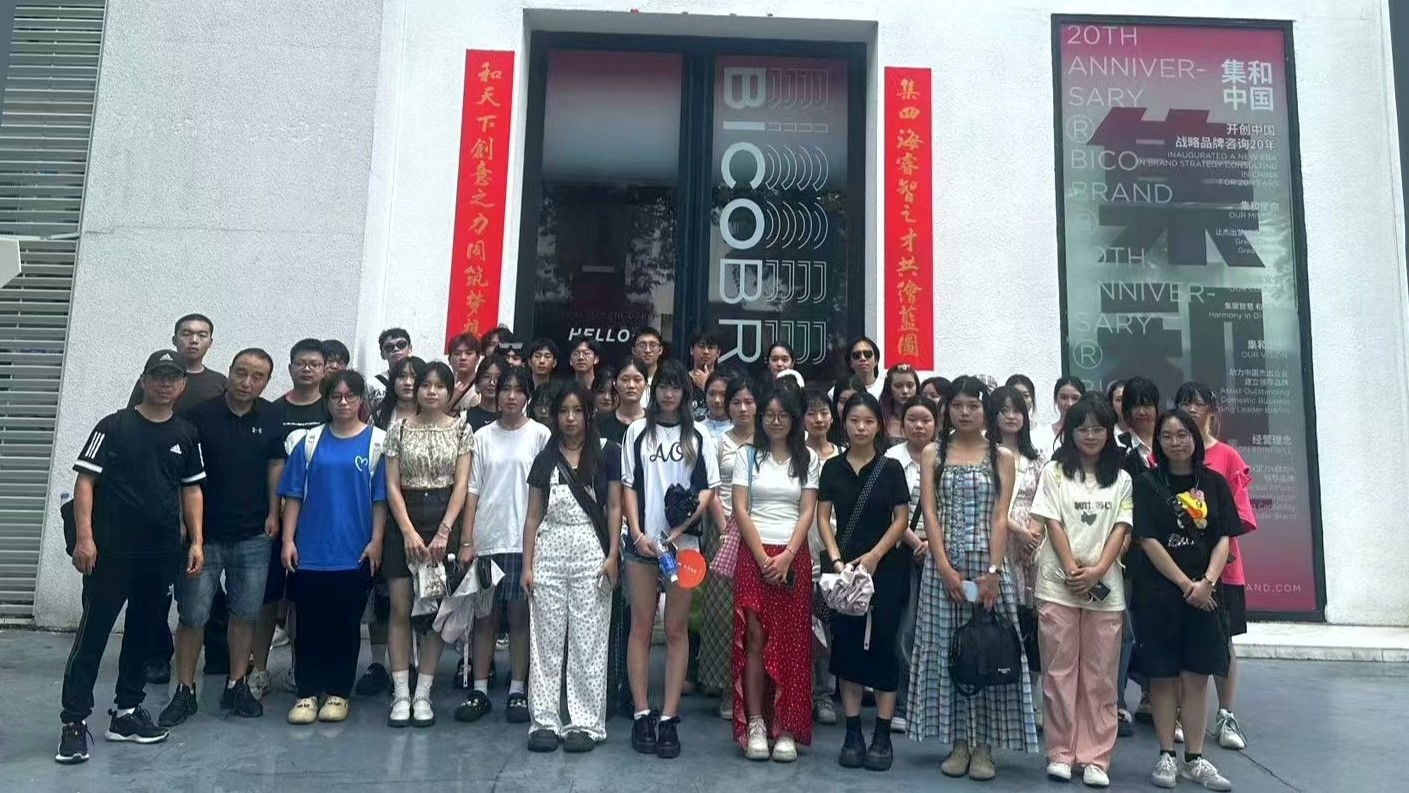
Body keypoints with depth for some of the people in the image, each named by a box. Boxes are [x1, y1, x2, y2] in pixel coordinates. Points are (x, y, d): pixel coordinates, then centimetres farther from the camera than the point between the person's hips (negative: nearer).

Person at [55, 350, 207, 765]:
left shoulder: (186, 434, 9)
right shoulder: (114, 426, -2)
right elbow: (85, 482, -5)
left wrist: (196, 541, 6)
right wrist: (84, 536, -13)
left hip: (163, 553, 4)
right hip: (112, 549, -4)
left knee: (144, 632, 12)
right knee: (93, 632, -2)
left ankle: (127, 711, 24)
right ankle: (74, 721, 5)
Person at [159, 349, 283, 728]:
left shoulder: (271, 417, 3)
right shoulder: (200, 415, -6)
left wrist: (273, 513, 3)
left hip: (253, 536, 3)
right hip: (205, 533, -2)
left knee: (246, 611, 9)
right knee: (192, 614, 2)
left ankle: (236, 686, 22)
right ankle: (184, 691, 16)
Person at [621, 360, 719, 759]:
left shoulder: (698, 436, 7)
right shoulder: (638, 431, 8)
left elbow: (708, 489, 2)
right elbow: (628, 486, 5)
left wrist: (680, 529, -11)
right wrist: (637, 534, -7)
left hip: (683, 543, 0)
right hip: (642, 542, 0)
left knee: (677, 629, 3)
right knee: (641, 627, 4)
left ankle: (669, 718, 8)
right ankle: (642, 715, 10)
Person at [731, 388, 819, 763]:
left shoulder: (808, 459, 9)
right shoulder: (747, 455, 6)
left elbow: (807, 512, 3)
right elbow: (740, 509, -1)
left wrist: (787, 557, -10)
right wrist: (763, 558, -9)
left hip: (793, 557, 1)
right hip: (753, 555, -1)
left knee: (790, 644, 0)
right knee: (754, 638, -4)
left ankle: (787, 728, 5)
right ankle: (755, 725, 1)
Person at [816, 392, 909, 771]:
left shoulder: (891, 467, 1)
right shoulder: (832, 467, 6)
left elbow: (901, 518, 0)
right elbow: (823, 517, 4)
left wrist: (874, 555, -11)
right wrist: (836, 559, -8)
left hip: (885, 567, -1)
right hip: (844, 566, 2)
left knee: (882, 644, 0)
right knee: (847, 645, 3)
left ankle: (883, 734, 8)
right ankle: (853, 731, 12)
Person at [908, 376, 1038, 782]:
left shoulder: (1002, 457, 6)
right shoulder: (933, 454, 6)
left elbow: (1000, 517, -2)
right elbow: (930, 513, -1)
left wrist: (993, 571, -12)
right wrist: (945, 568, -11)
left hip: (989, 563, 0)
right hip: (944, 564, 1)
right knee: (947, 648, 3)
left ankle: (984, 744, 10)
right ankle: (958, 742, 13)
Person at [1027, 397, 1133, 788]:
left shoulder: (1121, 479, 11)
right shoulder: (1055, 472, 5)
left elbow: (1121, 528, 3)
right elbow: (1053, 524, -2)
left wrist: (1097, 570, -11)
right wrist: (1072, 570, -12)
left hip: (1105, 586, 2)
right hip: (1059, 584, -2)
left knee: (1100, 675, 4)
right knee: (1060, 671, 3)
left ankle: (1095, 758, 12)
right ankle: (1060, 753, 12)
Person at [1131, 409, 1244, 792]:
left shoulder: (1214, 483, 7)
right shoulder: (1147, 483, -1)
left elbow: (1224, 538, 2)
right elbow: (1148, 540, -7)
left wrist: (1207, 581, -12)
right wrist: (1184, 583, -11)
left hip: (1204, 593, 2)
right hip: (1159, 592, -2)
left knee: (1197, 675, 5)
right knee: (1163, 676, 3)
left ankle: (1194, 759, 14)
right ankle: (1166, 756, 12)